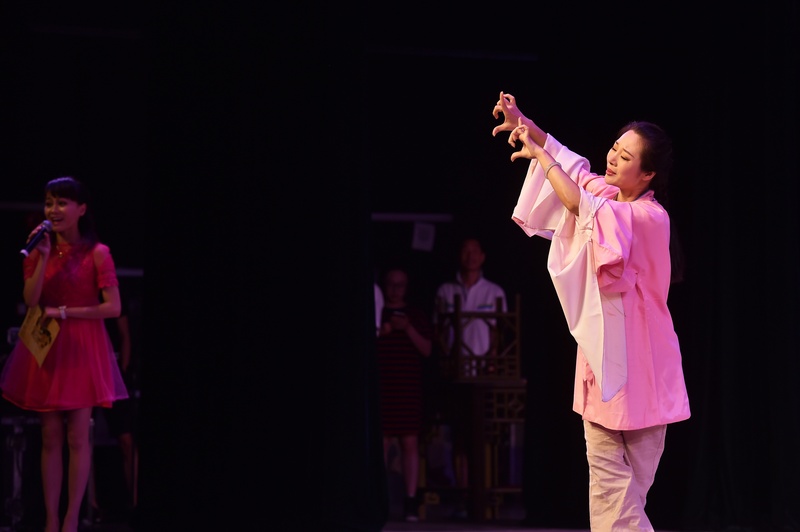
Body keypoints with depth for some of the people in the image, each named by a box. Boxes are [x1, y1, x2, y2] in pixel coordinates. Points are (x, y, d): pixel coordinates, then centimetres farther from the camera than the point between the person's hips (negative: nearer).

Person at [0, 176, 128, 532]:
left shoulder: (97, 254, -6)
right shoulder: (39, 252, 6)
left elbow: (113, 307, -11)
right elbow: (30, 301, -6)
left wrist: (64, 312, -10)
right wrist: (43, 257, -13)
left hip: (82, 348, -4)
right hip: (46, 348, 4)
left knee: (77, 438, -2)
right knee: (50, 439, 4)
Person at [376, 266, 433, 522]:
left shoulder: (417, 315, 11)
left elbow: (426, 349, 4)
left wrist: (408, 328, -9)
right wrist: (380, 333, -9)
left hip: (409, 387, 1)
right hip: (380, 386, -1)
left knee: (410, 442, -4)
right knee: (381, 442, -5)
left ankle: (411, 501, -3)